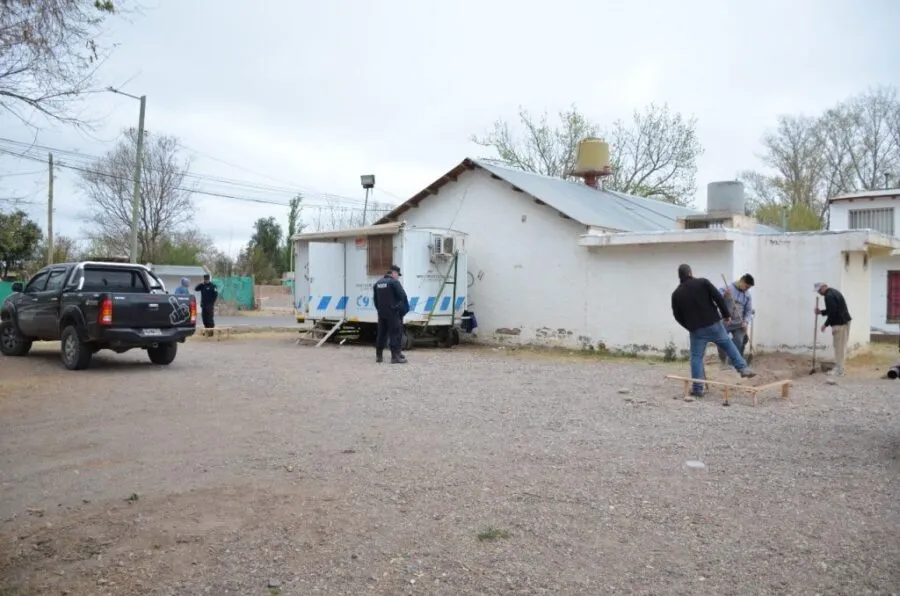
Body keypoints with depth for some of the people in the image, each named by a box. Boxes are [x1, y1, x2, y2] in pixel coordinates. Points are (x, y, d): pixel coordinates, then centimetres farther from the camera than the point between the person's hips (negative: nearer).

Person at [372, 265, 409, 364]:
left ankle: (379, 356, 16)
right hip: (393, 313, -7)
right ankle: (395, 356, -9)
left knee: (381, 334, 13)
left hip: (381, 313, 7)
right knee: (395, 334, -5)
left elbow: (375, 299, 18)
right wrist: (405, 309, -2)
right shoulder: (394, 282, -10)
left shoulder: (378, 283, 14)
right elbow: (402, 296, -14)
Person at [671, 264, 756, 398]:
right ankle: (743, 368, 20)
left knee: (696, 357, 7)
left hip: (696, 330, 0)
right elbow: (719, 298, -8)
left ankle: (697, 389, 6)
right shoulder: (703, 282, -2)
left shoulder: (676, 294, 3)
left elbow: (677, 316, 7)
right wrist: (726, 315, 1)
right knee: (729, 345, 22)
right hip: (714, 324, 0)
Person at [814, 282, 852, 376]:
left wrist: (825, 324, -13)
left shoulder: (829, 296, -17)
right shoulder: (833, 292, 17)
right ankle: (838, 368, 19)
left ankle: (839, 370, -2)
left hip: (840, 324, -11)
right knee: (841, 346, 13)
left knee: (839, 347, -6)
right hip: (844, 322, 11)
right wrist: (821, 312, 17)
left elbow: (833, 313, -22)